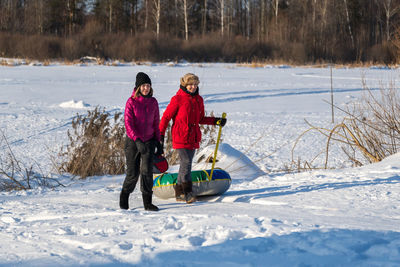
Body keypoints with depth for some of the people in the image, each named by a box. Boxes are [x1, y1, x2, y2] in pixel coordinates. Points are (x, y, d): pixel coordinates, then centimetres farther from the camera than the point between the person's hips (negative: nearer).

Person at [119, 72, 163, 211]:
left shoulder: (153, 102, 5)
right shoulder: (131, 102, -7)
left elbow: (156, 123, 13)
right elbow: (128, 123, -13)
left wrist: (158, 142, 10)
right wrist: (137, 140, -24)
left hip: (149, 141, 3)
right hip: (133, 142, -3)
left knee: (147, 171, -8)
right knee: (133, 173, 0)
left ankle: (147, 202, -3)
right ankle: (124, 197, 23)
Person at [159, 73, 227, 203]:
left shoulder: (198, 99, 12)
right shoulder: (177, 99, -7)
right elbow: (166, 117, -4)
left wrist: (216, 121, 11)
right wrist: (161, 135, -8)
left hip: (193, 137, 6)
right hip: (180, 137, -6)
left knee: (186, 164, 11)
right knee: (186, 163, -16)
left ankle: (179, 193, 20)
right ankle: (188, 192, -18)